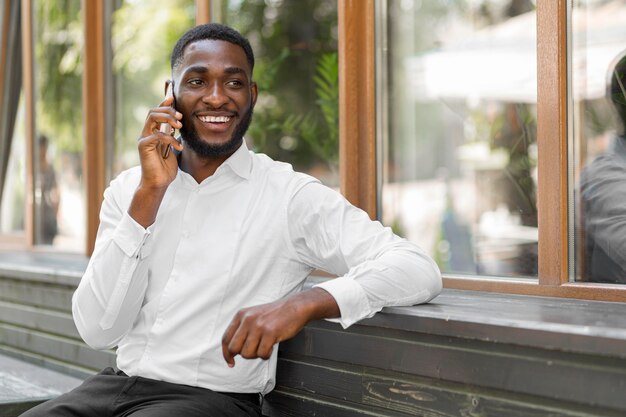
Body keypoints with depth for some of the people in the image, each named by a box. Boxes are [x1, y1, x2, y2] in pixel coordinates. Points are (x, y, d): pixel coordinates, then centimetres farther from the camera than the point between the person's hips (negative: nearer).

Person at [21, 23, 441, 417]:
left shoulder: (290, 195, -3)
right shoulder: (129, 190, 9)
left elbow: (420, 269, -12)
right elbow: (97, 330, -1)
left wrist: (304, 303, -28)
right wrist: (150, 193, -9)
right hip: (120, 381, 4)